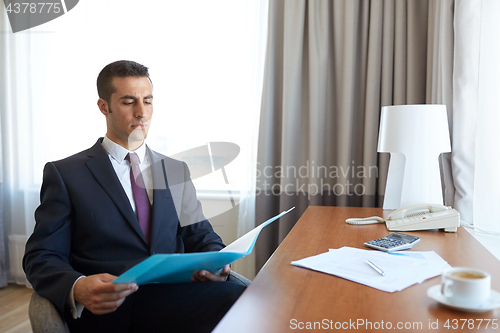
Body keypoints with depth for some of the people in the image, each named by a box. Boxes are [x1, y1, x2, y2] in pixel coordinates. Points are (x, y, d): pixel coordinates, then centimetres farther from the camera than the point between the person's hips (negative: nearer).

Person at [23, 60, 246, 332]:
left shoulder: (176, 170, 20)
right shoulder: (65, 174, 8)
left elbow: (200, 236, 18)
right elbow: (41, 257, 3)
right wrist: (78, 289, -20)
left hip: (173, 297, 6)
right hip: (108, 310, -5)